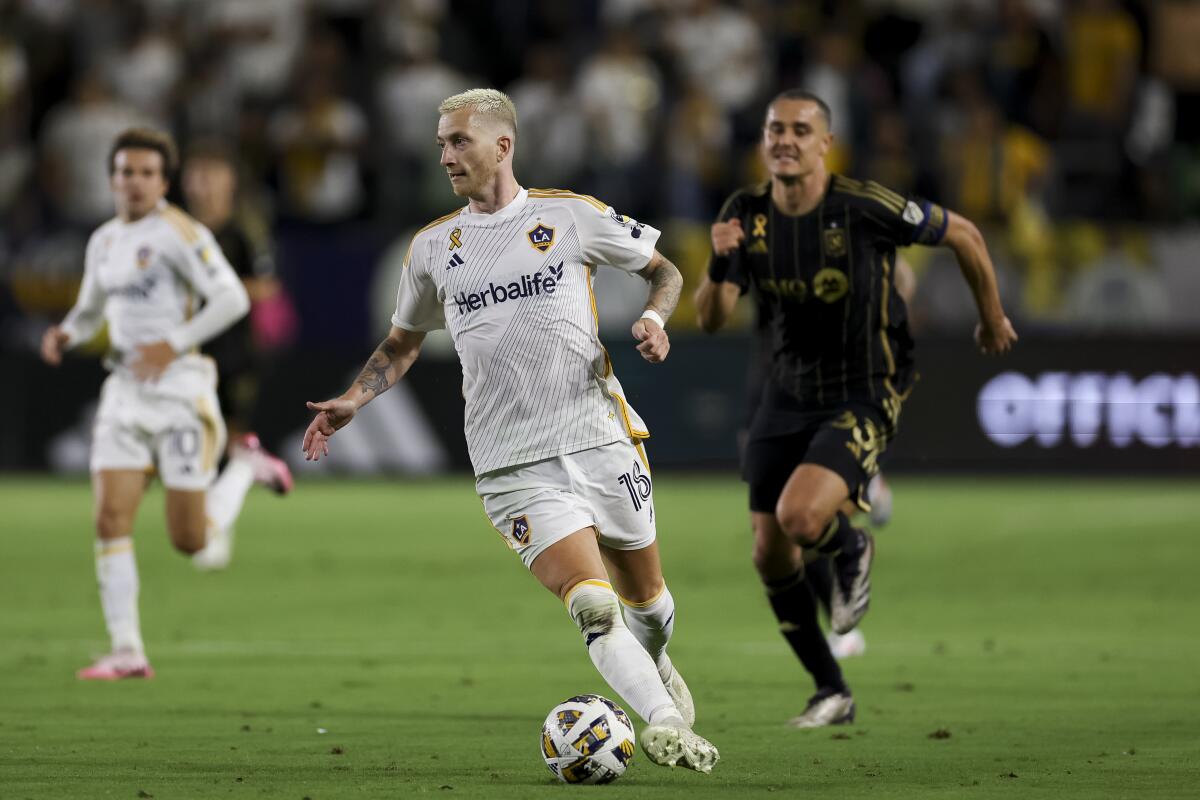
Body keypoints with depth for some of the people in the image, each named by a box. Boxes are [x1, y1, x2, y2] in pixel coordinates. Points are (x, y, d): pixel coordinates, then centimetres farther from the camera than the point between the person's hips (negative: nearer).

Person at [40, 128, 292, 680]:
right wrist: (64, 335, 4)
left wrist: (173, 344, -22)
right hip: (125, 391, 6)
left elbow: (232, 299, -17)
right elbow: (90, 311, 26)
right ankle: (127, 652, -5)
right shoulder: (104, 241, 12)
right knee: (111, 521, -9)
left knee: (191, 541, -2)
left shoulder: (178, 231, -10)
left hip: (179, 389, -6)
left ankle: (246, 469, 27)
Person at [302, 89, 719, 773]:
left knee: (647, 600, 13)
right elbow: (403, 343, 23)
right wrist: (353, 400, 8)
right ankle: (665, 724, -26)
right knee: (595, 606, -20)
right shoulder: (433, 247, 9)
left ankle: (655, 663, 46)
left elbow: (663, 269, 13)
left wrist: (654, 319, -7)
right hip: (512, 463, 0)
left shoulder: (572, 215, 2)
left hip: (602, 439, 0)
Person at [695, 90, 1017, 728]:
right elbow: (709, 318, -9)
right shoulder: (746, 214, -6)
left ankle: (850, 550, 11)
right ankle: (831, 692, 24)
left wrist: (992, 317, 7)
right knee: (770, 555, 4)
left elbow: (962, 234, -6)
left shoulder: (865, 207, -21)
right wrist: (720, 264, -30)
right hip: (788, 394, 5)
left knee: (799, 515, -27)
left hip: (864, 397, -5)